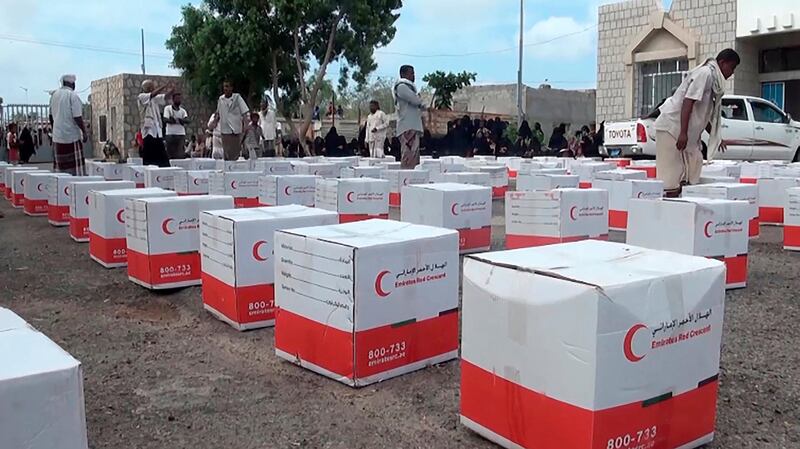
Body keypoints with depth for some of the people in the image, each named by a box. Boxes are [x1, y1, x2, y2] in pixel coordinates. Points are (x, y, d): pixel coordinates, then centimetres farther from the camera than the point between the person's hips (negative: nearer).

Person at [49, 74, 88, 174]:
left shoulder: (54, 95, 11)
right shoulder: (72, 95, -10)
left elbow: (51, 116, 18)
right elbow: (77, 117, -15)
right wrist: (84, 132, -9)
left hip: (57, 137, 7)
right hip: (72, 136, -7)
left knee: (60, 168, 10)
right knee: (75, 168, -5)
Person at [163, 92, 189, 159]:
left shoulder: (182, 110, 13)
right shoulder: (168, 108, 6)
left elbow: (187, 121, -4)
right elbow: (165, 119, -9)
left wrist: (174, 119, -17)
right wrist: (179, 121, -10)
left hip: (181, 134, 2)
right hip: (170, 134, -2)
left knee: (181, 155, -6)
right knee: (170, 155, 0)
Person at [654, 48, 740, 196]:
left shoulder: (714, 78, 19)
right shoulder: (705, 73, -10)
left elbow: (703, 114, 25)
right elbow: (688, 102, -20)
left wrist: (716, 137, 27)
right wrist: (683, 133, -26)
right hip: (672, 126, -10)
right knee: (671, 176, -10)